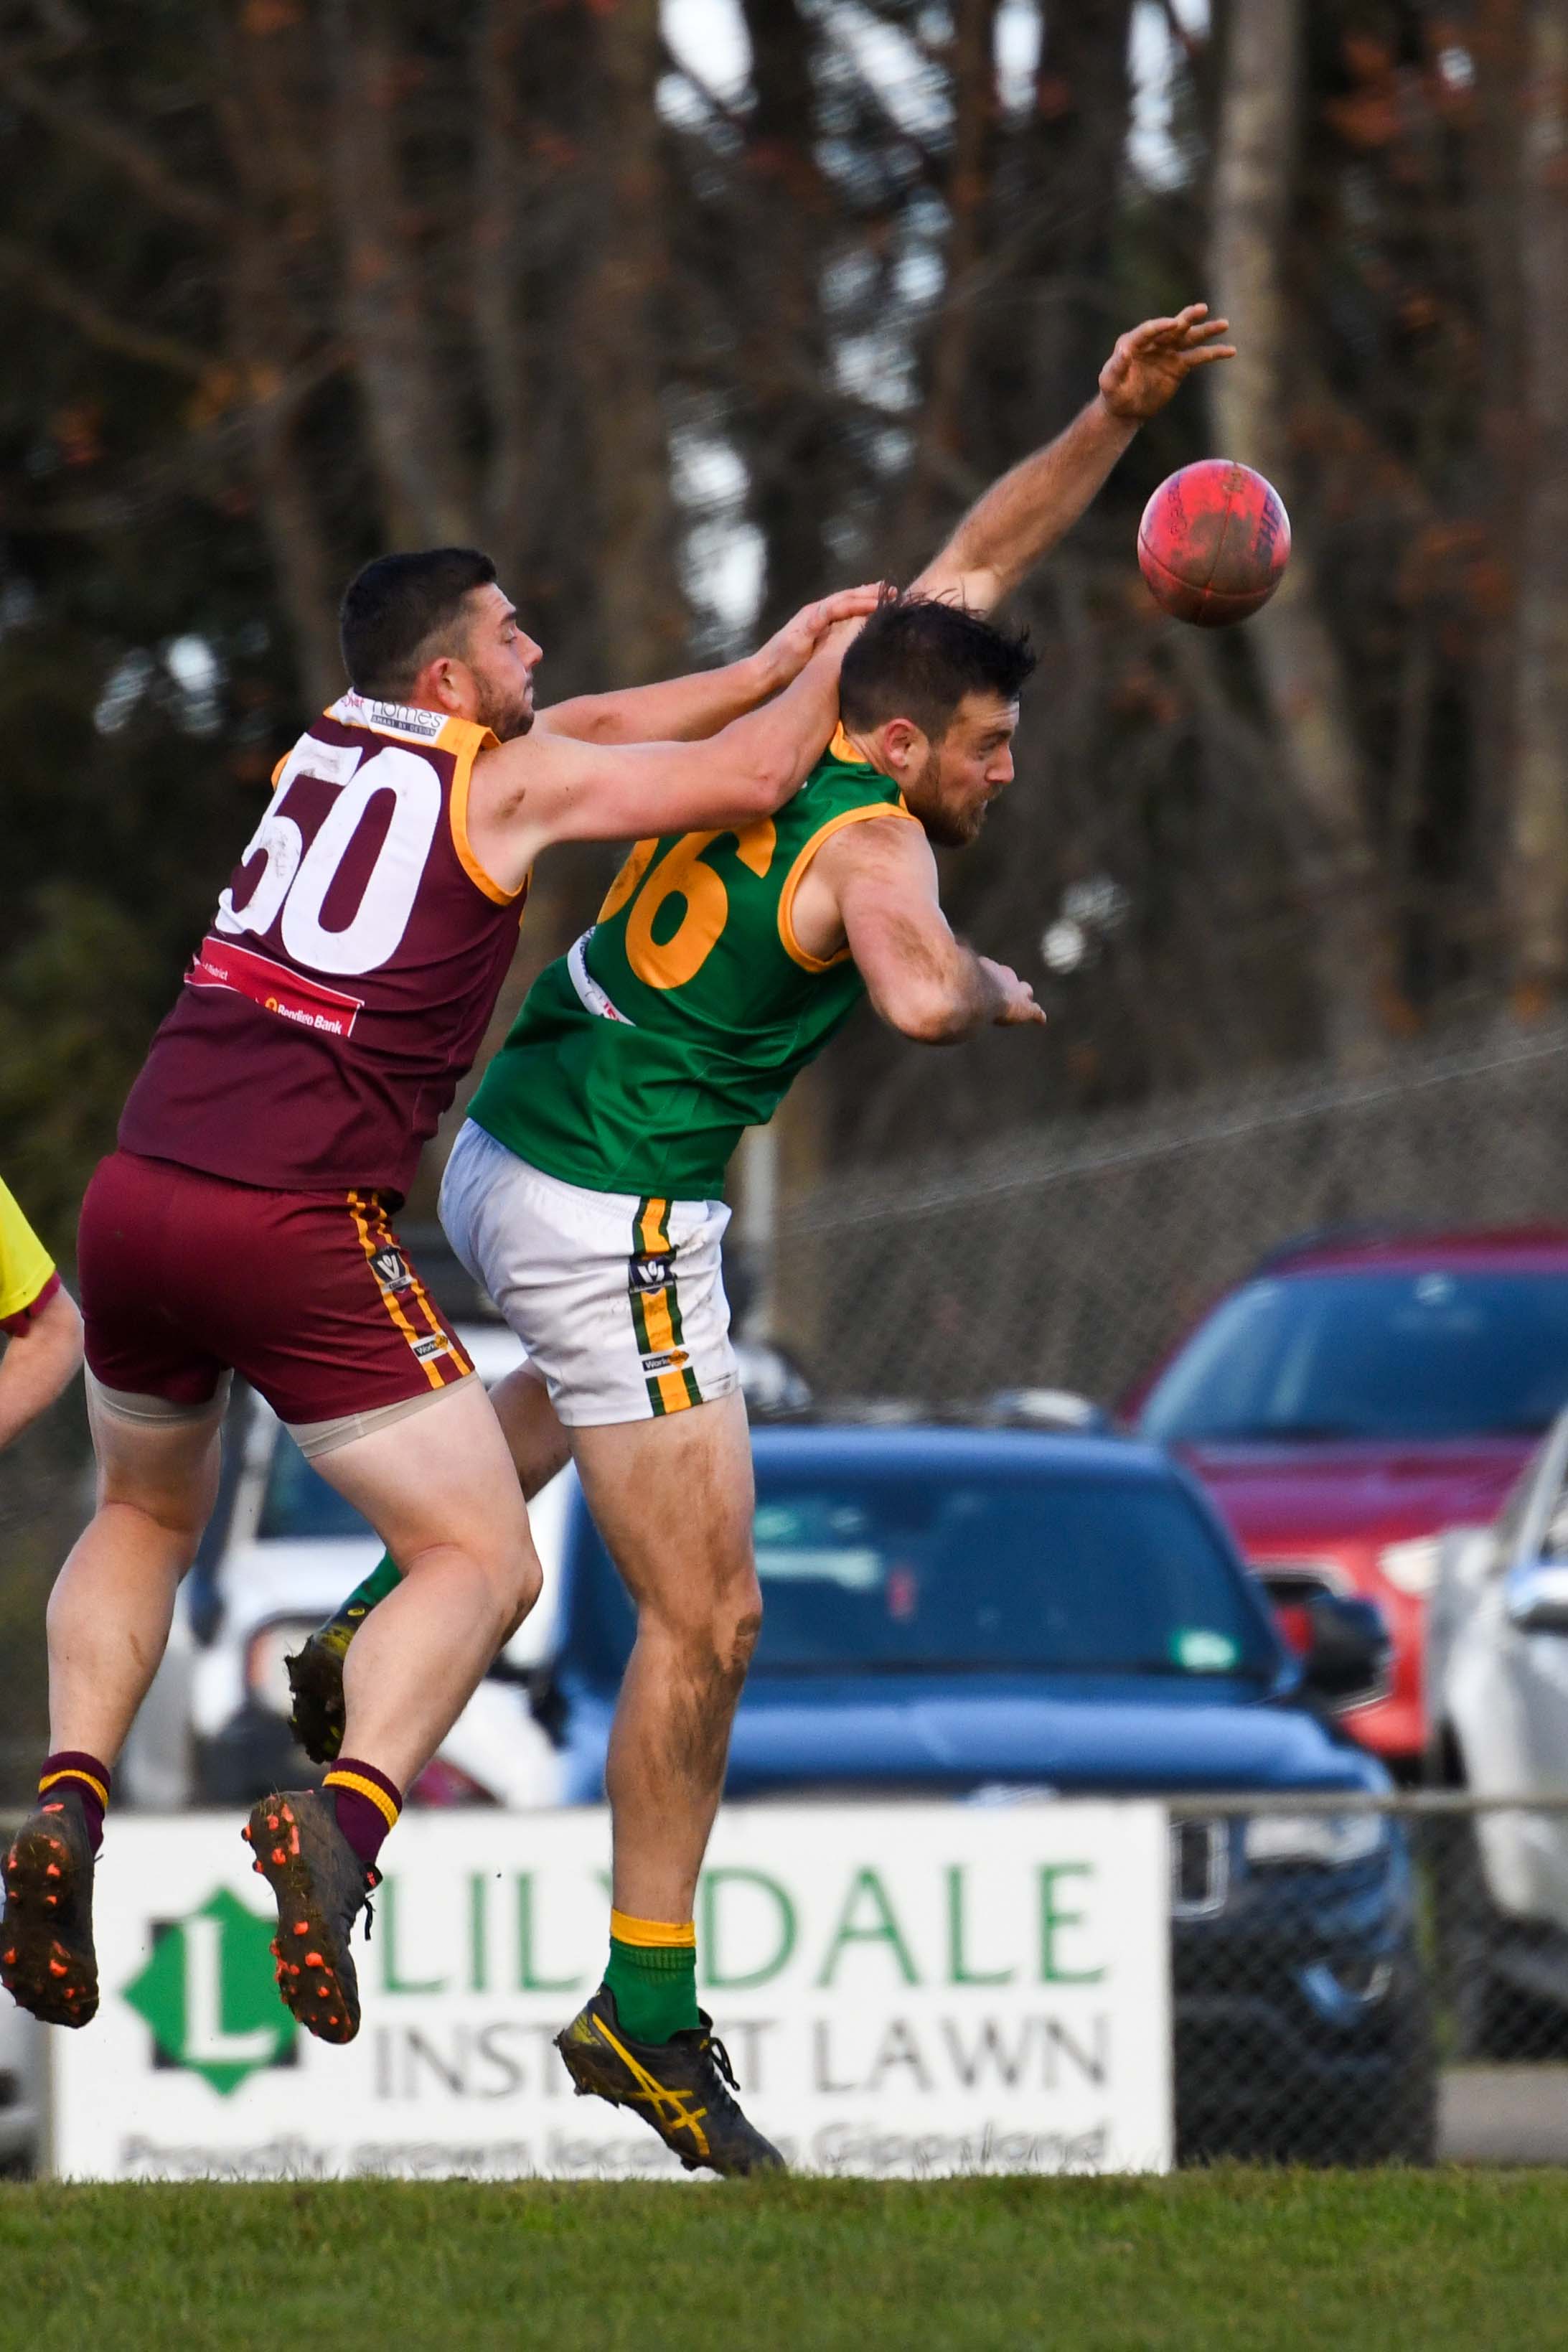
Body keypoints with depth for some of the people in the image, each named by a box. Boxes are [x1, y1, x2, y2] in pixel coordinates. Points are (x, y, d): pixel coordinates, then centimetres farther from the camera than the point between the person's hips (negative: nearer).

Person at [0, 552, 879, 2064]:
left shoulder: (320, 750, 19)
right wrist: (831, 665, 22)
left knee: (144, 1514, 29)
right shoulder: (504, 784, 1)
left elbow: (599, 729, 33)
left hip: (136, 1189, 6)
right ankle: (346, 1818, -25)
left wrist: (775, 662, 35)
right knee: (482, 1562, 1)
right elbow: (753, 777, 3)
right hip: (297, 1228, -6)